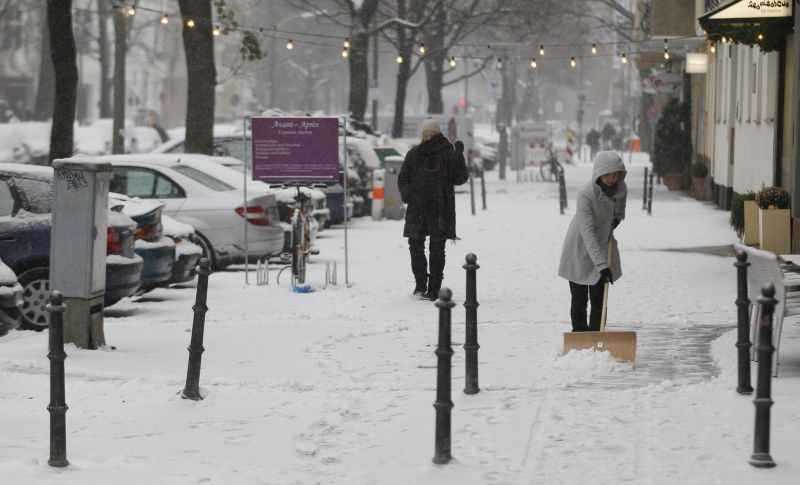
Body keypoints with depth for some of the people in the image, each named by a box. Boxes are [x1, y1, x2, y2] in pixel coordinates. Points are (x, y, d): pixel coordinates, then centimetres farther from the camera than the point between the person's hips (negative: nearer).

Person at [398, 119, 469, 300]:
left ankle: (434, 289, 4)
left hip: (441, 210, -2)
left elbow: (459, 179, 0)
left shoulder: (448, 154, 2)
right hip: (417, 209, 2)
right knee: (415, 246, 0)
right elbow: (403, 178, 15)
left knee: (437, 250, 0)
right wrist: (405, 192, -6)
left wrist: (459, 157, -12)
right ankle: (421, 283, 16)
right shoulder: (414, 155, 9)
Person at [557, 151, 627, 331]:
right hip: (580, 250, -5)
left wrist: (616, 219, -2)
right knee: (579, 299, 3)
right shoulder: (585, 195, -31)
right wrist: (602, 265, -42)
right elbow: (587, 233, -37)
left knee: (599, 298, 6)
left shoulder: (620, 188, -11)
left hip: (603, 248, 5)